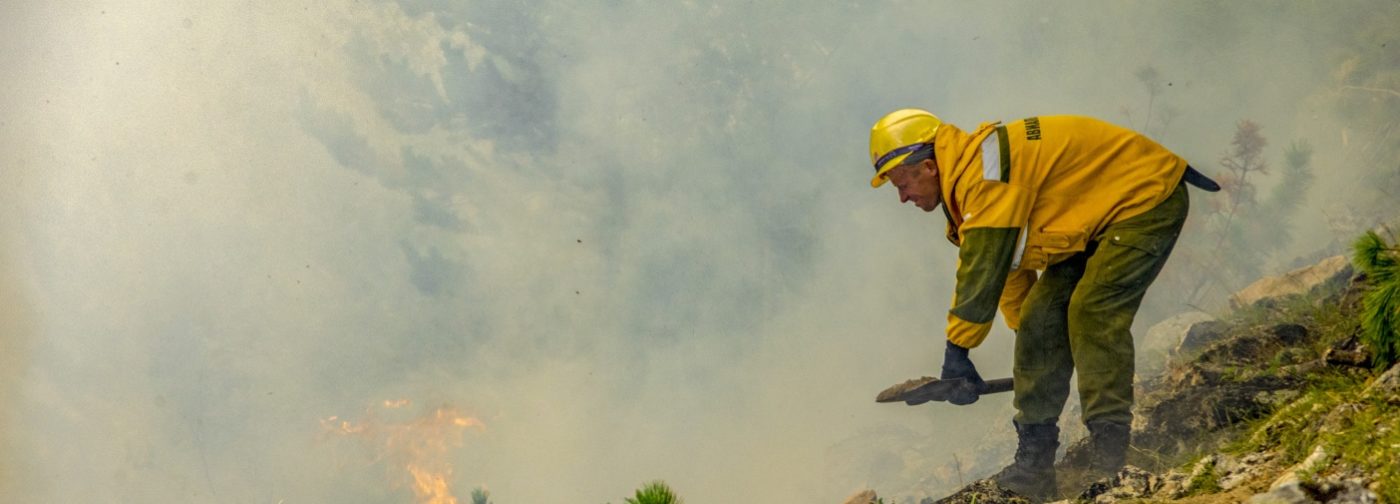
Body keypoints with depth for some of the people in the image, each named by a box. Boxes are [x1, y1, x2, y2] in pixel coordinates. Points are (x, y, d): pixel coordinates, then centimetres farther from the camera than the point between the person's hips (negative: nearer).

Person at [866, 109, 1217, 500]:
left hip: (1147, 198, -10)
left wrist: (956, 349, -24)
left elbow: (983, 267, -29)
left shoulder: (984, 169, -26)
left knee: (1092, 312, -23)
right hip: (1098, 219, 10)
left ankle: (1110, 456, -19)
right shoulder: (969, 183, 7)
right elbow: (1010, 270, 17)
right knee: (1041, 317, 2)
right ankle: (1035, 461, 3)